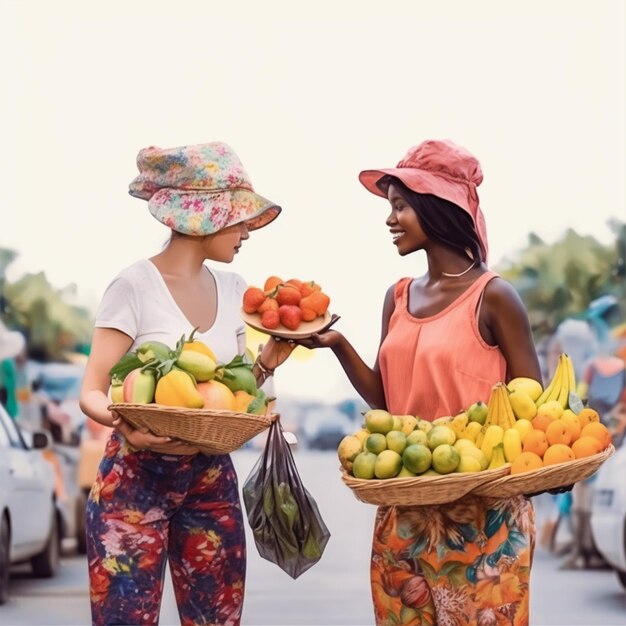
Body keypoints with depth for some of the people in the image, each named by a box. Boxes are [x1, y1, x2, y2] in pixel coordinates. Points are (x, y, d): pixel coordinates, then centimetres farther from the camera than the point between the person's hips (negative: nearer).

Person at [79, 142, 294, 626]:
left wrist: (269, 361, -6)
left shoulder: (233, 290, 8)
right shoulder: (135, 286, -10)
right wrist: (124, 422, -33)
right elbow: (92, 391, -13)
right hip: (135, 479, -6)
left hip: (212, 480, 6)